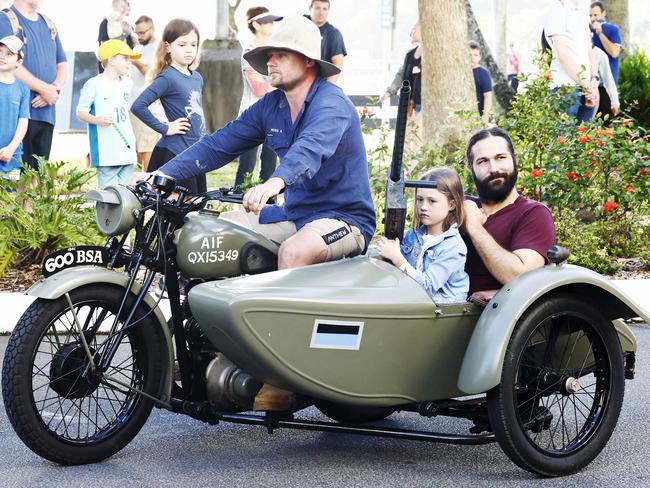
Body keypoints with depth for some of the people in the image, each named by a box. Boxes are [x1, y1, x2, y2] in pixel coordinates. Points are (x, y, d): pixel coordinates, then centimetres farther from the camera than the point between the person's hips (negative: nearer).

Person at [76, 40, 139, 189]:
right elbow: (81, 112, -7)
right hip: (106, 153, -7)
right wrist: (97, 120, -25)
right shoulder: (94, 84, -8)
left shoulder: (127, 83, 14)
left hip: (127, 149, 7)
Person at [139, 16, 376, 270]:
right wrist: (163, 173, -7)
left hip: (344, 217, -8)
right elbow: (220, 143, 5)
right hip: (293, 213, 8)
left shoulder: (331, 102, -17)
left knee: (293, 252, -35)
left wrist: (275, 182, -57)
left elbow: (312, 147, -37)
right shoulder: (271, 105, 7)